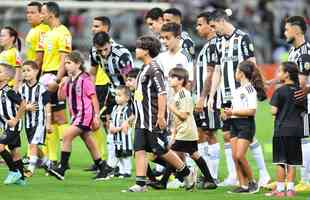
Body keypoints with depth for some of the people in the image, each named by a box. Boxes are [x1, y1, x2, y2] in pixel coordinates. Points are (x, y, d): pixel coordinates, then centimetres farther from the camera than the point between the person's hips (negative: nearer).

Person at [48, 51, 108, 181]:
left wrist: (96, 116, -13)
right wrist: (62, 85, -3)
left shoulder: (84, 79, -11)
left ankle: (62, 168, -17)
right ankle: (101, 168, 25)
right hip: (76, 115, 9)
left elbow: (94, 98, -10)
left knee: (67, 136, -18)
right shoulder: (69, 80, 11)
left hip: (85, 114, -9)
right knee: (88, 142, 15)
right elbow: (61, 97, 15)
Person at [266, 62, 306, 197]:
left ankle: (280, 189, 1)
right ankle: (290, 188, 8)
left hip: (282, 130, -4)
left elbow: (274, 111, -13)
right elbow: (303, 111, 7)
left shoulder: (280, 91, -9)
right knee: (292, 162, 8)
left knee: (280, 161, 0)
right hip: (296, 129, 4)